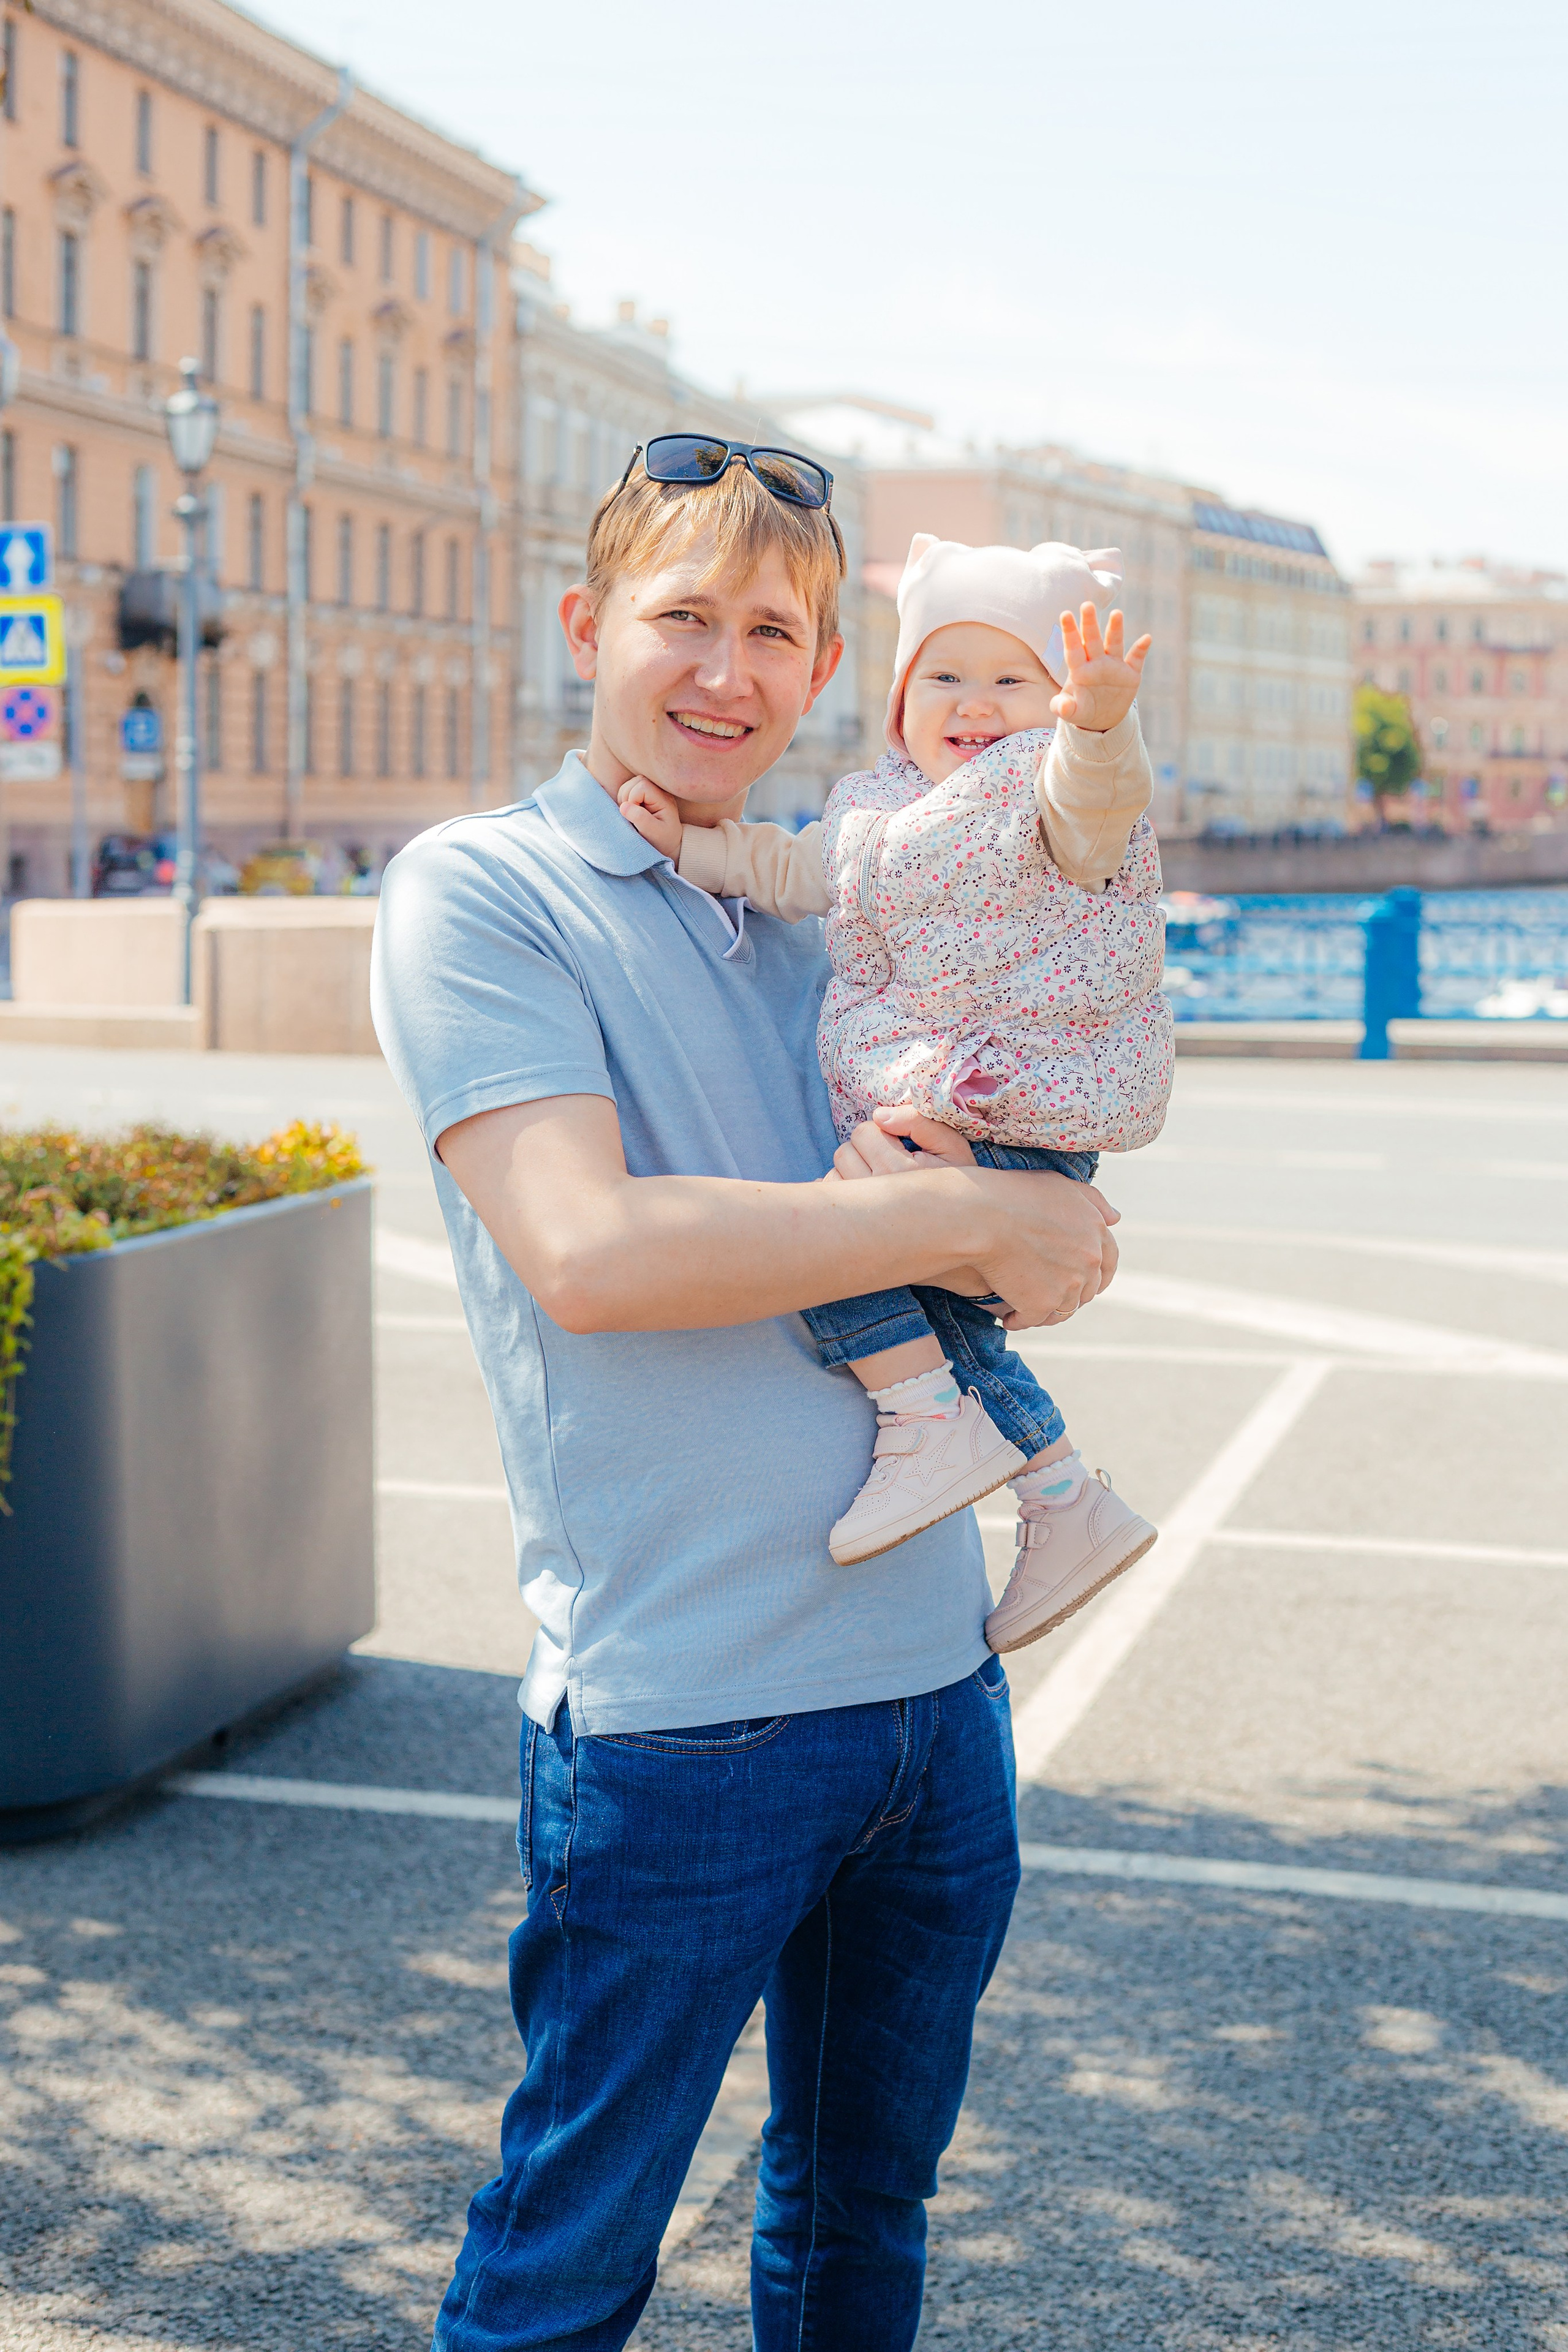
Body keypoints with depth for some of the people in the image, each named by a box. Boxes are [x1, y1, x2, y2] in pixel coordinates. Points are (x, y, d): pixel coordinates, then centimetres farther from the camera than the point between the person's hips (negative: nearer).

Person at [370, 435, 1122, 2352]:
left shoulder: (828, 916, 13)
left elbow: (1040, 1242, 14)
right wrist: (971, 1213, -15)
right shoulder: (475, 894, -5)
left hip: (933, 1676, 6)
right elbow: (587, 1249, -20)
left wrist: (917, 1189, -10)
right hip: (679, 1707, -6)